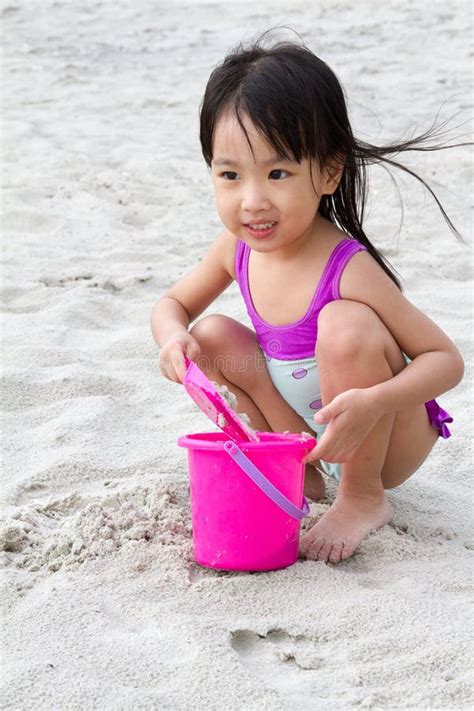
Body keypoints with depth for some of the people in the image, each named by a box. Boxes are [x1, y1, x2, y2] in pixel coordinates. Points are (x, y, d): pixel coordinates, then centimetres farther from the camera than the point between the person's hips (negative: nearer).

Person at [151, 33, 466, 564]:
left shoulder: (348, 269, -30)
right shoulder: (237, 248, -10)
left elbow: (447, 360, -26)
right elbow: (172, 304, 8)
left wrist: (372, 402, -44)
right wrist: (174, 337, -18)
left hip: (389, 439, -6)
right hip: (305, 433, 6)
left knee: (345, 324, -32)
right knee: (212, 337, -9)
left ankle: (364, 497, -12)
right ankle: (300, 476, 4)